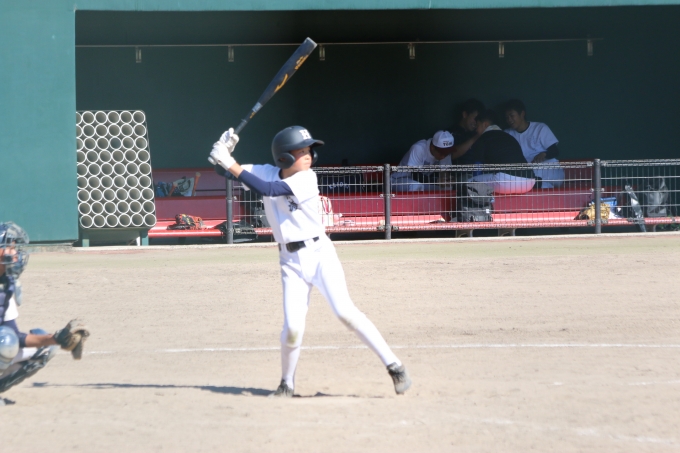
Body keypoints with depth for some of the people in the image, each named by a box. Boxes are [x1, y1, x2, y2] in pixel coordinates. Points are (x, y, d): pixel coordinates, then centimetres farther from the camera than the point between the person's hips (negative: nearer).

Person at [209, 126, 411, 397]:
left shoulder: (306, 179, -10)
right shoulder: (268, 173, 3)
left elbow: (268, 189, -21)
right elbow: (235, 172, 0)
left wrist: (230, 164, -22)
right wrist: (225, 153, -22)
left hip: (319, 253, -3)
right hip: (291, 261, 3)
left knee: (345, 311, -17)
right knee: (293, 327, -10)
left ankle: (393, 365, -12)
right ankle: (287, 383, 13)